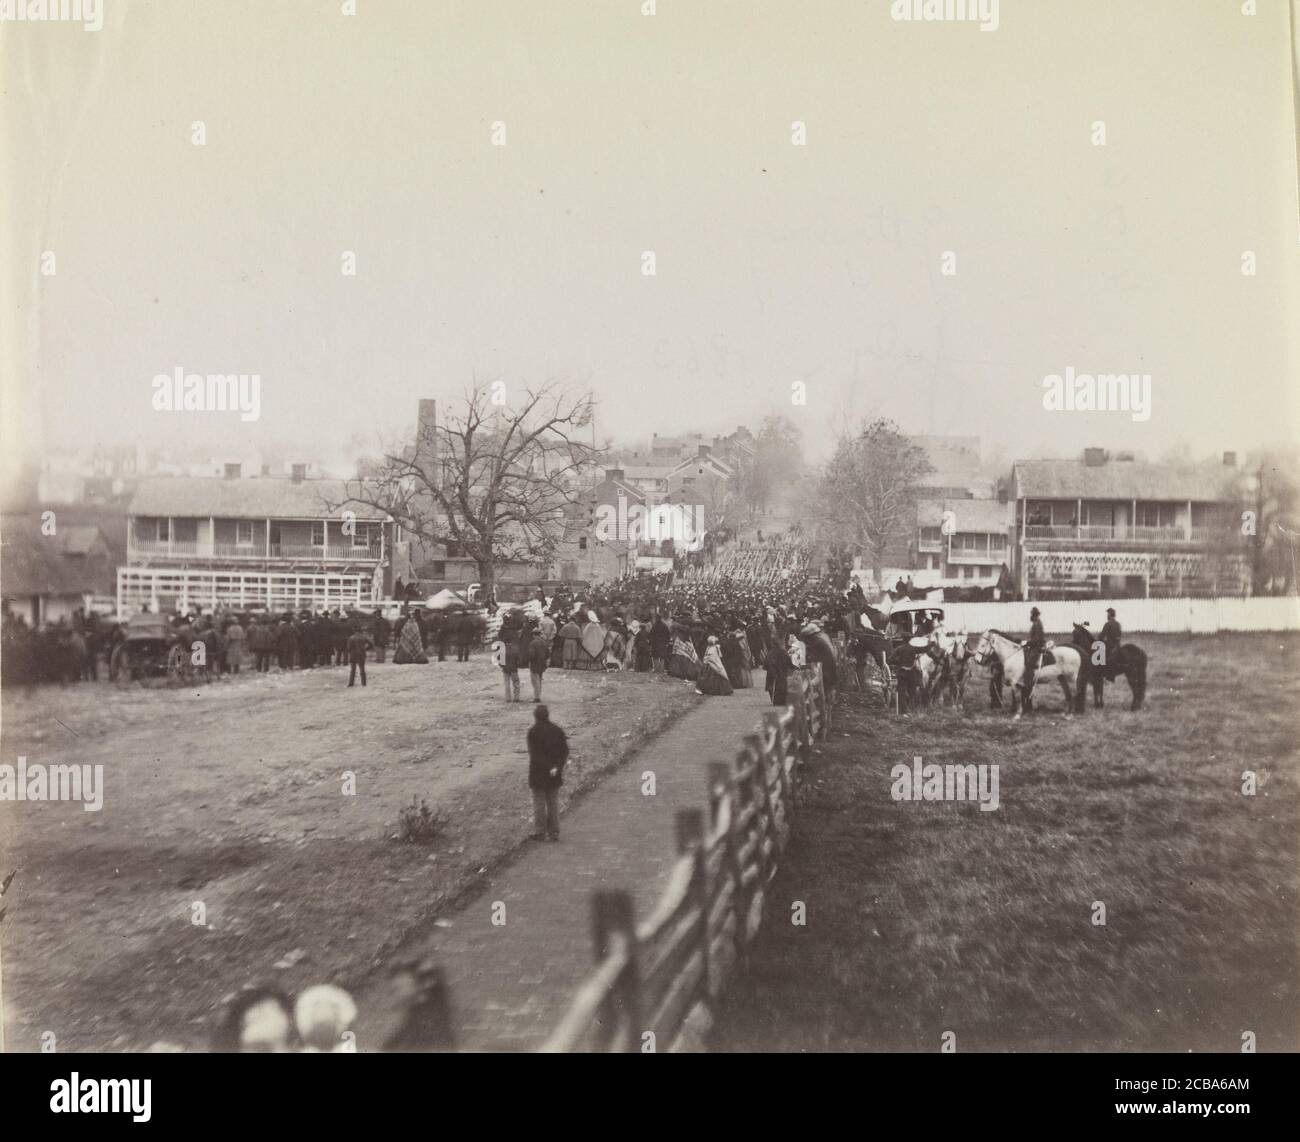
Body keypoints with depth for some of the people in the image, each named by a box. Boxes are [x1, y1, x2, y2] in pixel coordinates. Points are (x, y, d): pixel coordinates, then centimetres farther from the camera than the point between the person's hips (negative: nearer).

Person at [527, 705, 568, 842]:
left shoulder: (533, 732, -12)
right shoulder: (557, 730, 2)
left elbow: (534, 754, -18)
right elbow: (565, 750, -3)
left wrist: (548, 768, -17)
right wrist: (557, 767, -11)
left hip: (538, 773, -4)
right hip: (554, 774, 4)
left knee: (539, 802, 6)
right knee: (553, 801, 12)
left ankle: (540, 833, 11)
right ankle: (554, 833, 15)